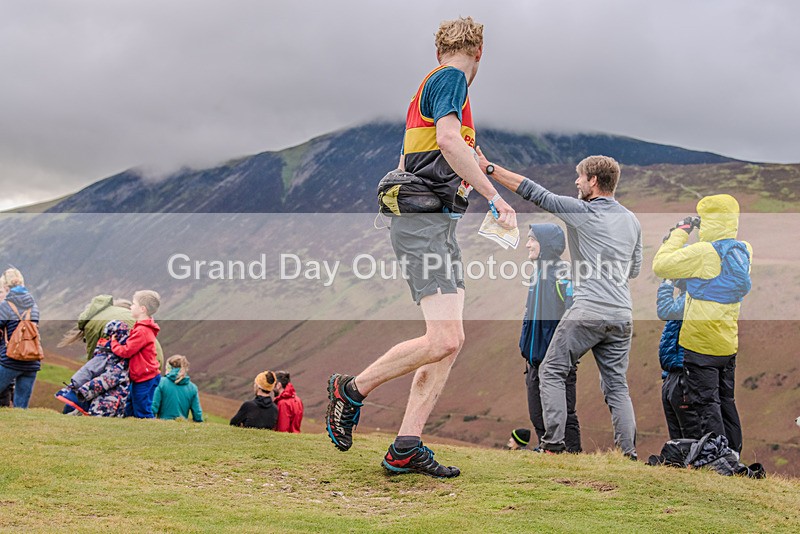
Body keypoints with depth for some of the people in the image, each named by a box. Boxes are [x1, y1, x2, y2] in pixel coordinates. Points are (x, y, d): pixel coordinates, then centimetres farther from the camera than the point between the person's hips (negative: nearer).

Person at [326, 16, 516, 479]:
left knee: (451, 340, 3)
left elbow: (409, 163, 31)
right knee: (444, 339, -17)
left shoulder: (429, 84, 25)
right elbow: (448, 139, -21)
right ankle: (352, 389, -1)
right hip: (427, 219, -10)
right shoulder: (452, 78, -4)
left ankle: (406, 448, 1)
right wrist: (495, 196, -20)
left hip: (438, 224, 10)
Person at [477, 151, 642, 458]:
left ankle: (553, 446, -4)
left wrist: (488, 168, 0)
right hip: (622, 317, 6)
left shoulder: (581, 211, -4)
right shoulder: (632, 221, 14)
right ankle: (629, 452, 3)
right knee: (616, 385, 10)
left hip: (588, 312, -6)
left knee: (552, 373, 4)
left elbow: (534, 193, -3)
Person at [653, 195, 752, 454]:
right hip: (729, 343, 8)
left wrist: (679, 233, -7)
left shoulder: (704, 252, -21)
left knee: (704, 403, -3)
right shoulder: (743, 251, 3)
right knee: (725, 400, 19)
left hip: (701, 343, -8)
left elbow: (660, 265, -17)